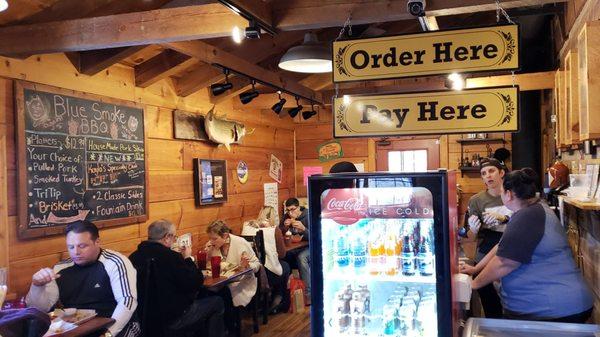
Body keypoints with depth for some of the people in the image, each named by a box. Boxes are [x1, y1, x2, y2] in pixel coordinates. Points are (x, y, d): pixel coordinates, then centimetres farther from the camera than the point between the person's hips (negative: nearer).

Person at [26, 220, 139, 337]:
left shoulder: (115, 263, -9)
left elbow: (128, 300, -18)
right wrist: (38, 286, -11)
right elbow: (41, 308, 9)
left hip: (116, 328, -5)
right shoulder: (61, 269, 7)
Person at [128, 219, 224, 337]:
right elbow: (196, 282, -15)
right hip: (172, 318, -8)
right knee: (217, 302, 12)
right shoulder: (170, 256, -23)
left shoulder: (134, 256, -2)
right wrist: (188, 258, -3)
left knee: (199, 294, 28)